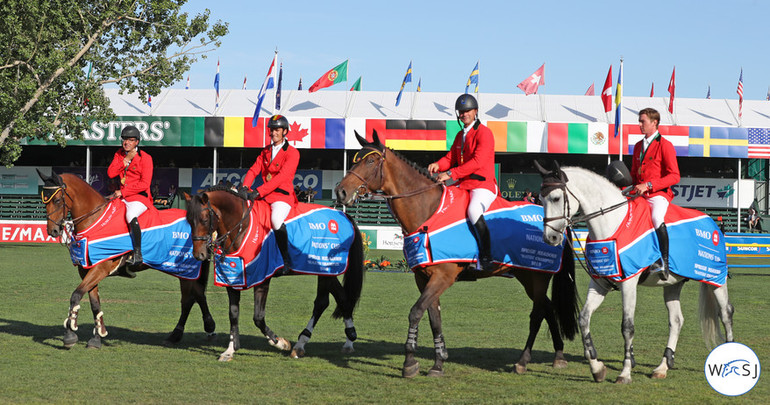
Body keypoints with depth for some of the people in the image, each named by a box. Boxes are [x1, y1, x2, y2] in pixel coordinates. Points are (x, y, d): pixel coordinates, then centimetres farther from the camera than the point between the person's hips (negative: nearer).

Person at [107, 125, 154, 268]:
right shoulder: (119, 154, 12)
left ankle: (137, 254, -30)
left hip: (140, 197, -7)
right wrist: (126, 160, -10)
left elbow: (144, 184, -14)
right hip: (122, 195, 7)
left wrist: (123, 192, -16)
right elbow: (111, 173, -1)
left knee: (131, 216, -35)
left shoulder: (145, 158, -7)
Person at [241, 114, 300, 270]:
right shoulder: (266, 151, 19)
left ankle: (286, 259, -19)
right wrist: (245, 187, -10)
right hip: (265, 195, 7)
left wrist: (259, 192, -24)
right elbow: (254, 169, 11)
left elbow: (282, 176, -16)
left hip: (283, 195, -7)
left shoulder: (292, 152, -4)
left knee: (276, 219, -35)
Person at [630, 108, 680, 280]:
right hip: (639, 194, 8)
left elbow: (674, 176, -10)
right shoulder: (638, 146, 19)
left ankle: (664, 262, -33)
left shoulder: (665, 146, -3)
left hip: (658, 194, -8)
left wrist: (648, 185, -18)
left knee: (656, 217, -34)